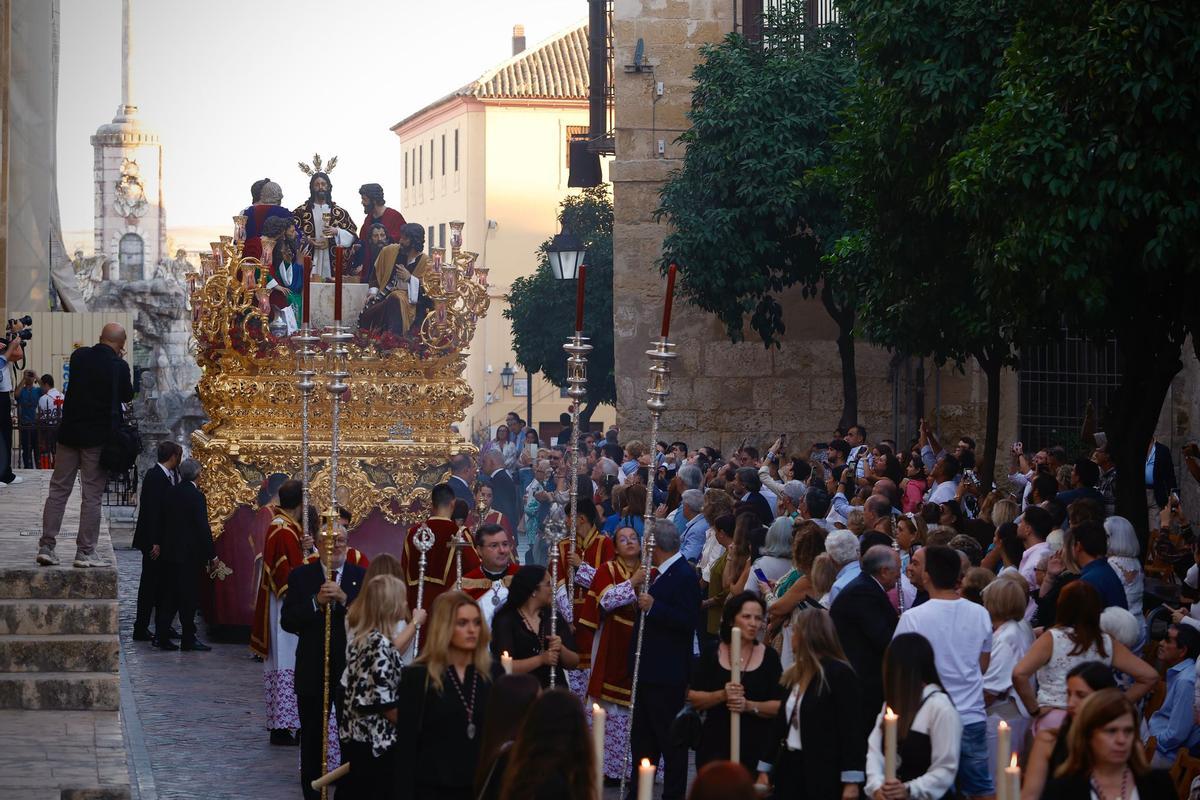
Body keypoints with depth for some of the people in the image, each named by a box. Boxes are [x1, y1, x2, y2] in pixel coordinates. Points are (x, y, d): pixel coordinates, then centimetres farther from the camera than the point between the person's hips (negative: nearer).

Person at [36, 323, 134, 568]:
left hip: (70, 432, 4)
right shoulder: (118, 366, -10)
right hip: (99, 437, -4)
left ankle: (46, 547, 6)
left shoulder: (79, 356, 0)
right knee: (92, 495, 2)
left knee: (58, 490, 9)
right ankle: (85, 552, 2)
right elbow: (127, 396, 5)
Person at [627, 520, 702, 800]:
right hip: (648, 670, 10)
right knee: (641, 735, 16)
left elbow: (687, 622, -25)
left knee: (670, 738, -1)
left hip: (667, 673, -10)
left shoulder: (684, 576, -17)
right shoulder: (662, 574, 13)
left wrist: (653, 607, -29)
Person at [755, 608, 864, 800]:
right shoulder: (794, 675, 14)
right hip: (790, 769, 7)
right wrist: (765, 769, 14)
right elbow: (780, 723, 17)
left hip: (823, 777, -7)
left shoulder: (840, 673, -10)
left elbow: (851, 729, -14)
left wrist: (851, 782, -20)